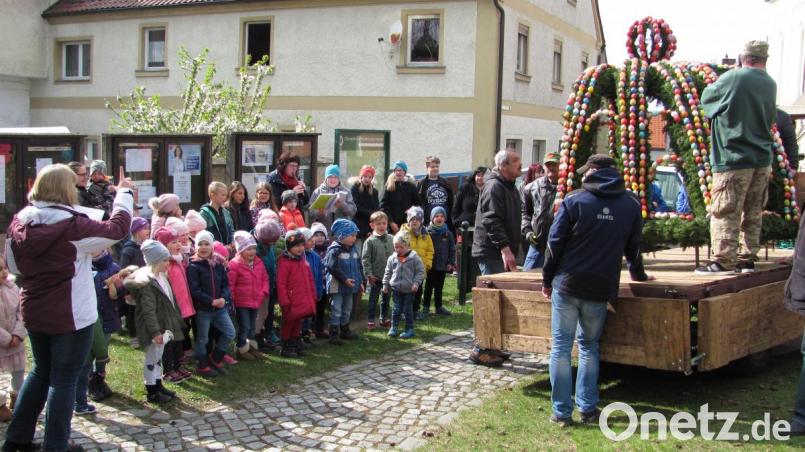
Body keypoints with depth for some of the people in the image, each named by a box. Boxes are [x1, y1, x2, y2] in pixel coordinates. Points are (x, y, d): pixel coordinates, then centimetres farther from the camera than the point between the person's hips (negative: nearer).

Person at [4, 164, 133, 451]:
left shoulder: (19, 223, 0)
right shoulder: (72, 226, -19)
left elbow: (13, 266, 11)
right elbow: (117, 228, -12)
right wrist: (124, 193, 0)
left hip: (34, 313, 7)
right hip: (71, 316, -7)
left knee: (41, 372, 23)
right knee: (63, 379, 4)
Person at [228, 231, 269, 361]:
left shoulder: (259, 262, 4)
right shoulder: (235, 264, -17)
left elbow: (265, 278, 13)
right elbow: (230, 283, -16)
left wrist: (264, 291, 0)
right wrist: (231, 299, -15)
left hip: (256, 301, 7)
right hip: (241, 302, -6)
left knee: (253, 326, 18)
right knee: (244, 326, 0)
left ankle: (252, 347, 32)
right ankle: (242, 349, 16)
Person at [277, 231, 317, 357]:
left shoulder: (303, 260, 10)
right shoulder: (284, 262, -15)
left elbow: (309, 279, 16)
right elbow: (281, 283, -16)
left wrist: (313, 296, 13)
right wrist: (284, 302, -17)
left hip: (303, 301, 7)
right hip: (292, 302, -7)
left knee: (297, 323, 16)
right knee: (289, 324, 4)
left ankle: (296, 346, 27)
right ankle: (286, 348, 15)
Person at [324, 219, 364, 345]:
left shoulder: (353, 249, 8)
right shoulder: (334, 250, -17)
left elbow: (359, 267, 15)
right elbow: (332, 267, -23)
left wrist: (360, 282, 10)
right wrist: (345, 279, -22)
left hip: (350, 286, 8)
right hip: (337, 286, -8)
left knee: (347, 310, 18)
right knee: (336, 311, -4)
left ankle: (344, 330, 32)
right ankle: (334, 334, 0)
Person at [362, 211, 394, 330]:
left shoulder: (391, 239, 0)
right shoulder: (370, 241, -11)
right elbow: (365, 259, -10)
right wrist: (369, 274, -13)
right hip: (375, 276, -4)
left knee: (386, 298, 16)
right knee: (373, 299, 4)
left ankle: (384, 318, 29)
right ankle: (370, 320, 12)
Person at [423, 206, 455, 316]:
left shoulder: (448, 233, 4)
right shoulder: (428, 232, -8)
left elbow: (452, 249, 8)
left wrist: (451, 263, 2)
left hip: (443, 266, 4)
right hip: (431, 266, -4)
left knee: (439, 287, 14)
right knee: (429, 287, 5)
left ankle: (438, 307, 23)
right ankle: (425, 307, 12)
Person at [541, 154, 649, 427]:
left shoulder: (574, 200, -3)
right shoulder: (631, 203, 6)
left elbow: (555, 243, -3)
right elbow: (633, 248, 14)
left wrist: (547, 280, 8)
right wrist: (638, 275, 32)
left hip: (566, 284, -2)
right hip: (601, 289, 3)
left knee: (561, 346, 4)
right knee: (589, 346, 17)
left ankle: (562, 412, 4)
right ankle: (588, 408, 13)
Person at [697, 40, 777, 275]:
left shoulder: (733, 78, -11)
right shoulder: (770, 85, 8)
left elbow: (706, 98, 2)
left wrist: (715, 84, 18)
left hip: (734, 157, -6)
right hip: (762, 158, 7)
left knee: (725, 211, -3)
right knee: (753, 212, 12)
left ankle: (724, 260, -5)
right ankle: (749, 258, 17)